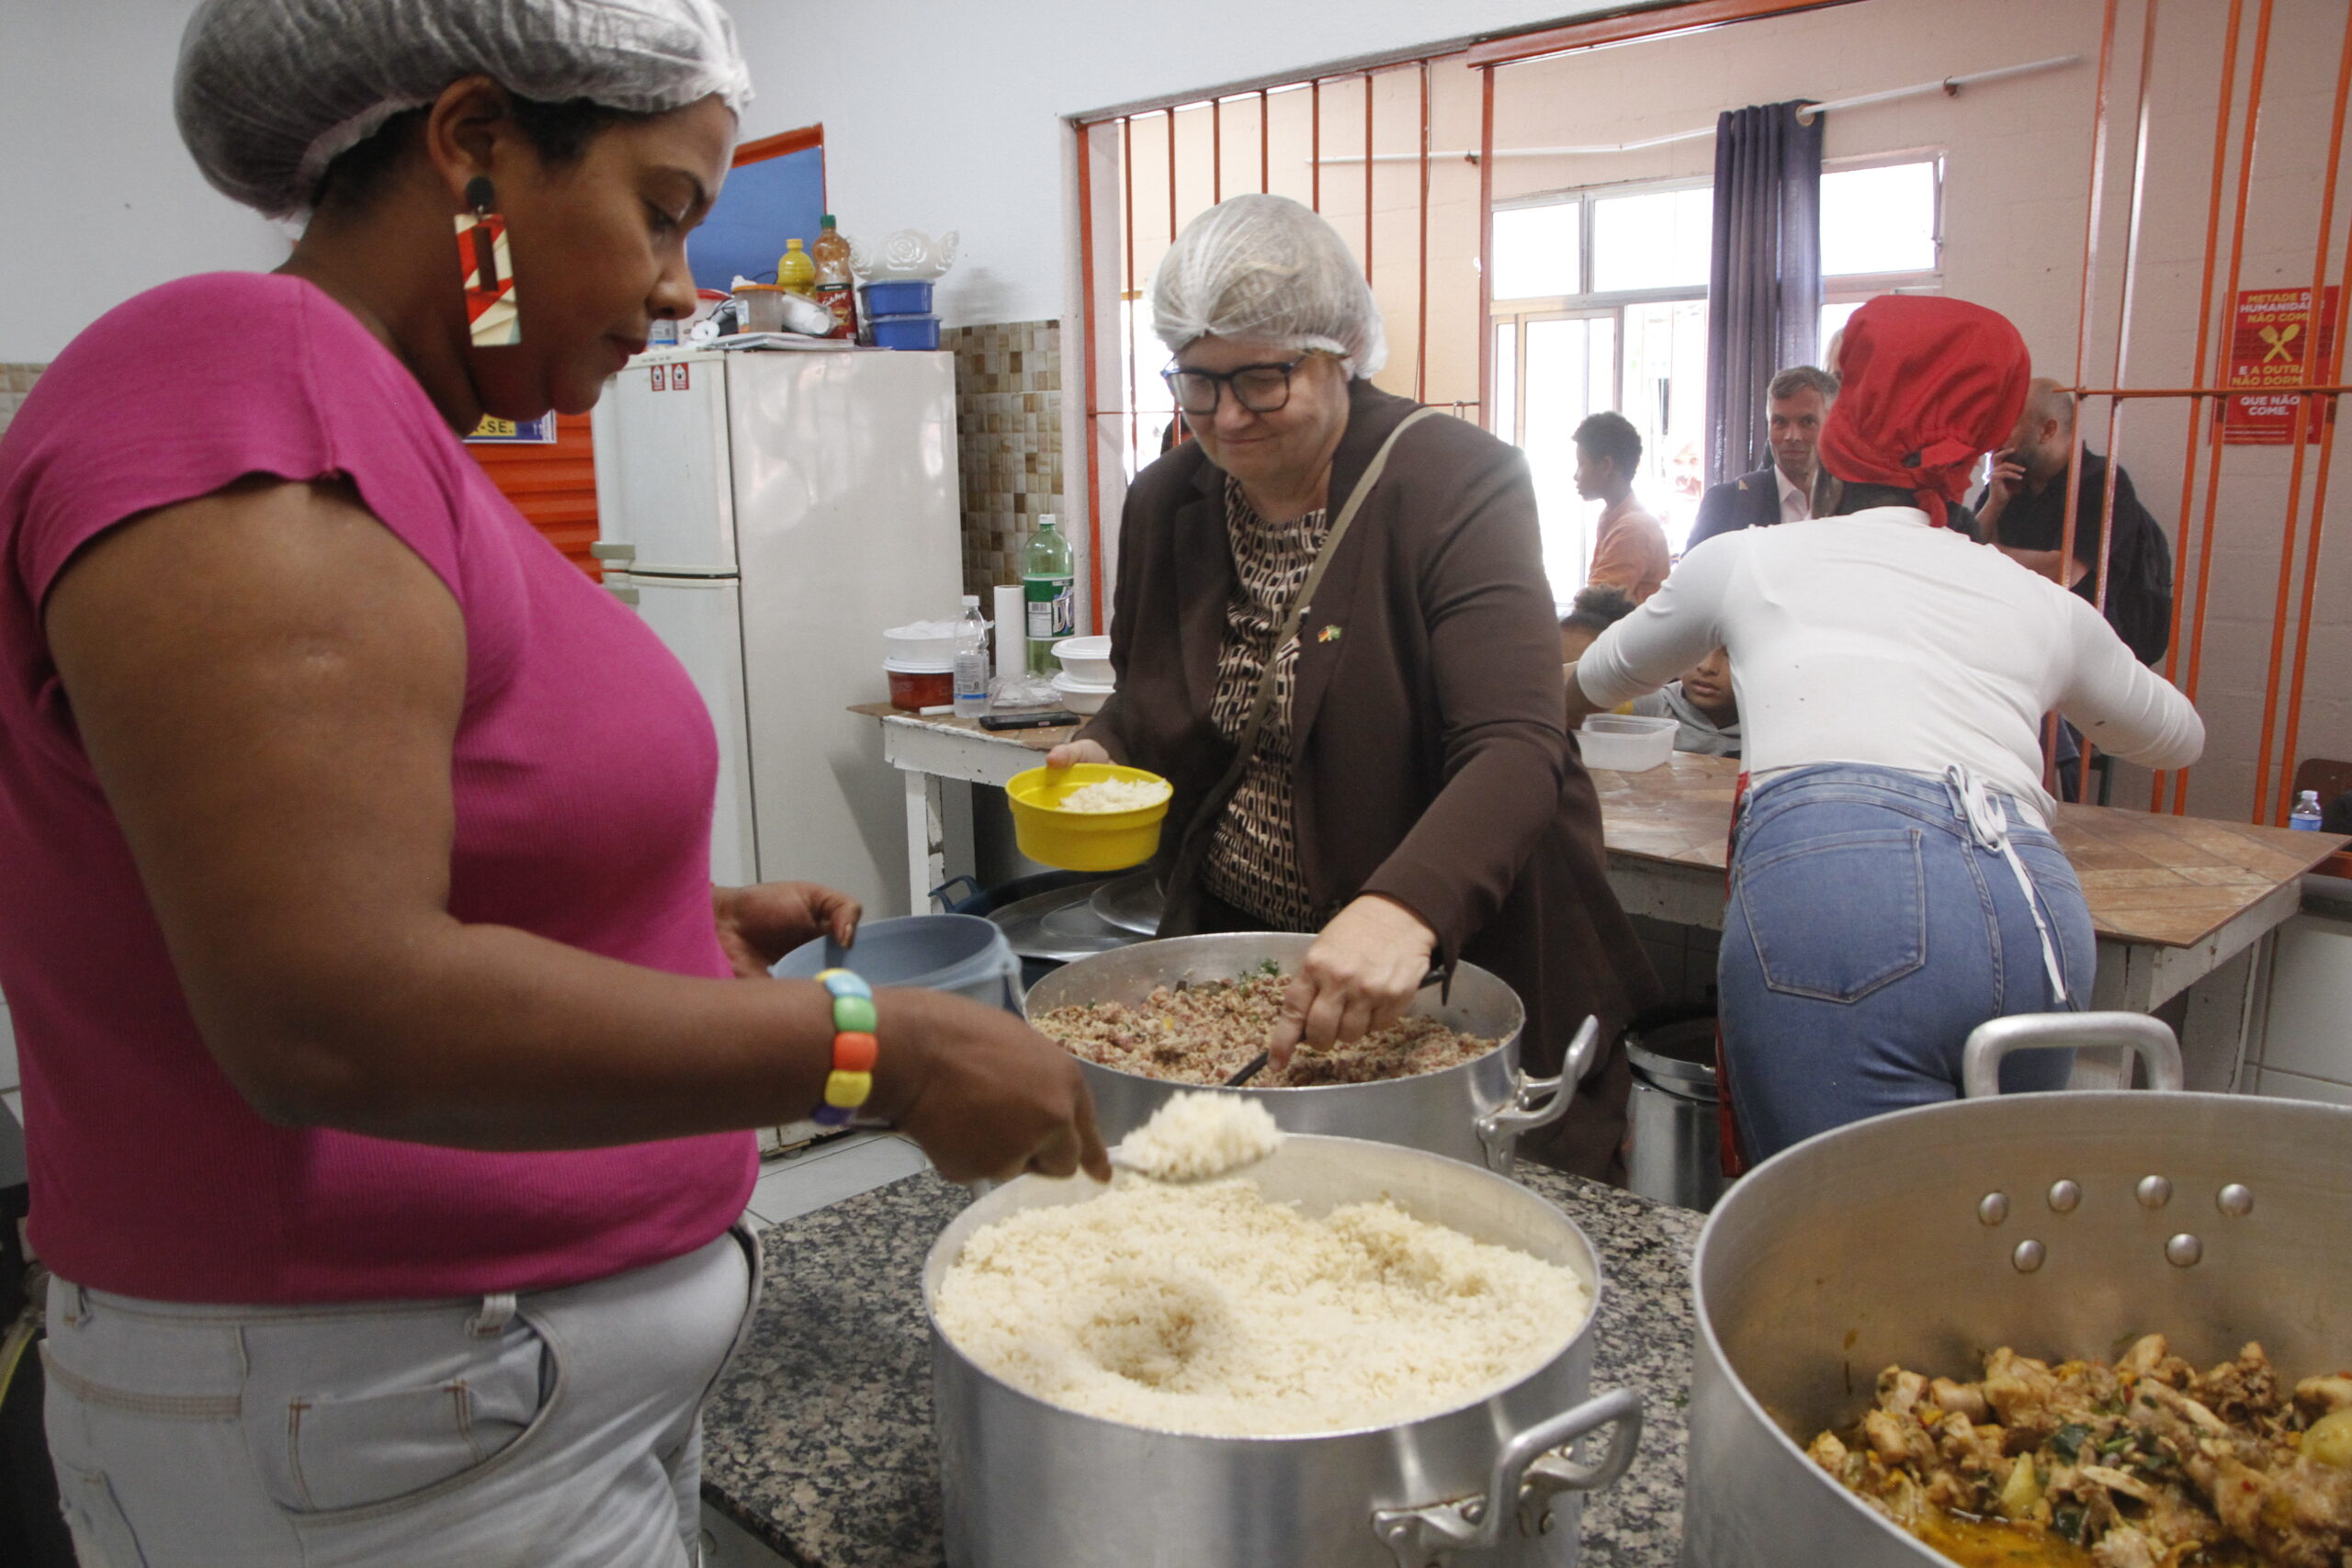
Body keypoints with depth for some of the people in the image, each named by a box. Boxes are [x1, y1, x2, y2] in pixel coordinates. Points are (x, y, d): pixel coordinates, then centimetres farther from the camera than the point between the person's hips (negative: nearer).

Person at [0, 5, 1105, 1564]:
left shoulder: (390, 433, 9)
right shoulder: (246, 398, -20)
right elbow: (329, 1015, -29)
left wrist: (696, 923, 7)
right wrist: (872, 1048, -24)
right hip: (394, 1432, -9)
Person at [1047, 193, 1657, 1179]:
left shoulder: (1457, 486, -17)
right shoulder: (1164, 505, 0)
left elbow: (1516, 750, -29)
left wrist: (1405, 909, -46)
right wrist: (1102, 752, -8)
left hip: (1446, 968, -4)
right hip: (1226, 949, 5)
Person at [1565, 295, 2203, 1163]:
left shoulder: (1751, 557, 22)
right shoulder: (2041, 602, 27)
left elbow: (1600, 679, 40)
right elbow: (2178, 737, 47)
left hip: (1826, 882, -3)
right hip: (2039, 912, 4)